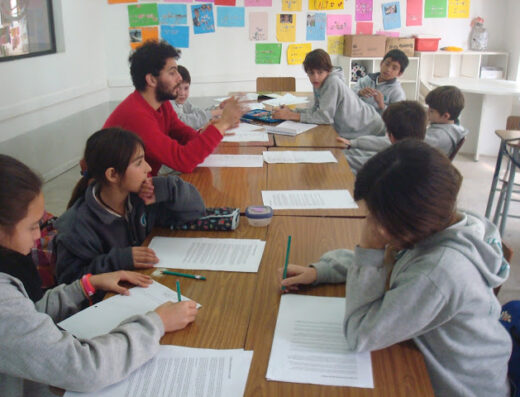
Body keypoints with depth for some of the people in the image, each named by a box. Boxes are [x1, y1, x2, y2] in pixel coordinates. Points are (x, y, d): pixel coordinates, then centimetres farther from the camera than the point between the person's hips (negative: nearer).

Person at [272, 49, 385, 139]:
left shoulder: (333, 82, -26)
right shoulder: (319, 83, 0)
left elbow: (325, 116, -30)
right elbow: (318, 110, 0)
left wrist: (291, 115, -29)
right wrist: (292, 111, -13)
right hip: (348, 131, 8)